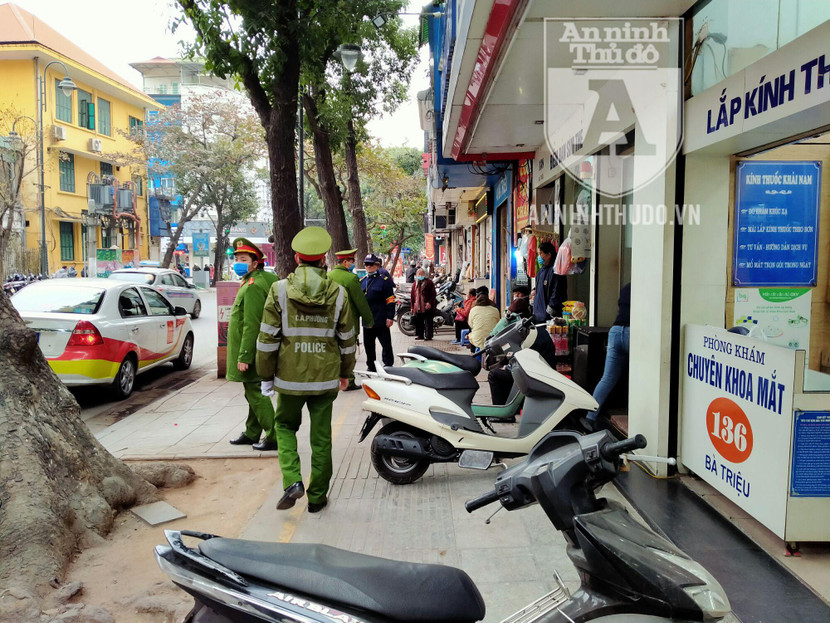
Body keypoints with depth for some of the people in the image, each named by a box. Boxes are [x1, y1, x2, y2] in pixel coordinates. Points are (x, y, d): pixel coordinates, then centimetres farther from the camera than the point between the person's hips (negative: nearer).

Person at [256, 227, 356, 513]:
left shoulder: (280, 290, -7)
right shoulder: (338, 292, -2)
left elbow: (267, 338, -6)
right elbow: (347, 339, 5)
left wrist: (266, 375, 5)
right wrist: (345, 373, 18)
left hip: (289, 377, -1)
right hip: (326, 378, 1)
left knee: (285, 425, 21)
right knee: (321, 436, 13)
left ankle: (292, 480, 3)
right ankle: (317, 496, 23)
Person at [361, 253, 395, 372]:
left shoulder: (384, 280, -5)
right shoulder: (362, 281, 13)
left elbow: (390, 300, -9)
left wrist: (390, 317, -15)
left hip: (381, 320, -6)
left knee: (386, 344, 0)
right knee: (368, 345, 13)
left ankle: (388, 366, 9)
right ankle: (371, 366, 24)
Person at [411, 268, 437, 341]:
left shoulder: (429, 282, -2)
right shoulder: (415, 284, 15)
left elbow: (433, 294, -6)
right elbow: (413, 296, 17)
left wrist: (430, 302, -18)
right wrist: (412, 306, 12)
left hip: (427, 307, -5)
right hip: (418, 307, 5)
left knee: (428, 321, -3)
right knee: (418, 322, 9)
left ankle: (428, 335, 1)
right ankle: (420, 335, 19)